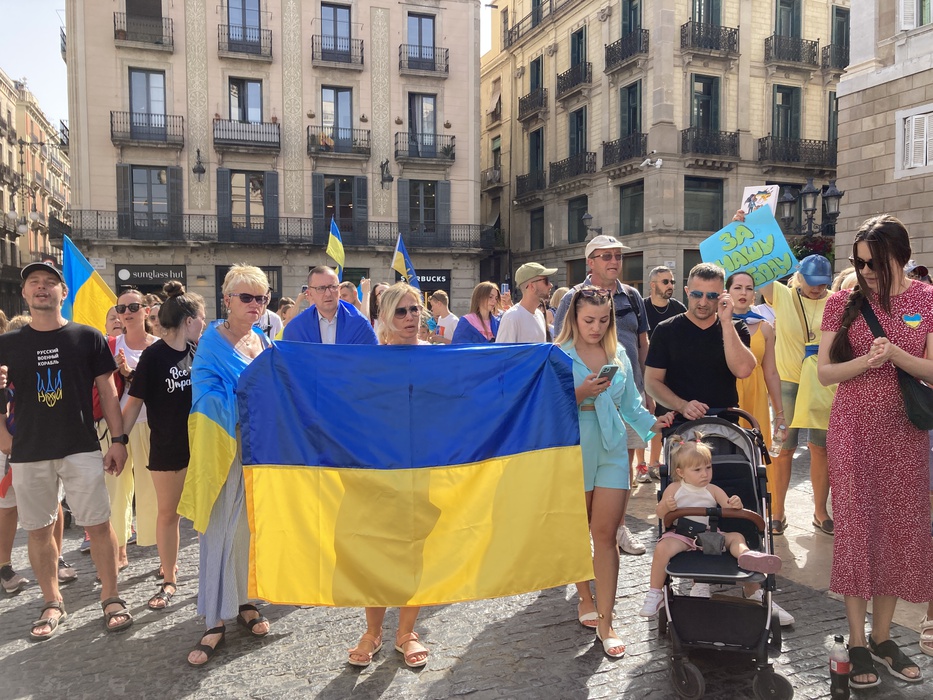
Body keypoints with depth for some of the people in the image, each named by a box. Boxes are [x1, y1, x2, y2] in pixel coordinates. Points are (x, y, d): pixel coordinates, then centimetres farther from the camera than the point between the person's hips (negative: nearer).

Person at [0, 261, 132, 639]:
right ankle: (52, 604, 25)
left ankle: (111, 598, 14)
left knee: (98, 524, -1)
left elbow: (107, 392, 2)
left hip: (81, 449, -2)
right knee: (39, 530, 10)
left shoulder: (88, 337, 1)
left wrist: (118, 440, -3)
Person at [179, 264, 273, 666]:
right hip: (226, 448, -5)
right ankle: (215, 621, 6)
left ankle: (244, 601, 26)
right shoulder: (212, 343, -6)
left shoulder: (264, 341, 12)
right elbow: (209, 397, -14)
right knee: (219, 531, -3)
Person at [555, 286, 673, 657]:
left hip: (612, 449, 2)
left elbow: (630, 404, 10)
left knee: (605, 533, -1)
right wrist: (580, 393, -23)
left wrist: (652, 422, -6)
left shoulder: (618, 354, 8)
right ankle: (586, 597, 33)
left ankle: (605, 622, 5)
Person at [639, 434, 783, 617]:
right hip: (681, 535, -3)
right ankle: (654, 595, -16)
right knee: (662, 548, -28)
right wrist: (666, 506, -21)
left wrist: (736, 505, -26)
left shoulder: (713, 490, 5)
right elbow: (660, 514, 3)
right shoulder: (674, 488, 0)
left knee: (736, 536, -12)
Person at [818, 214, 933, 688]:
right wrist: (866, 360, -20)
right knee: (855, 526, 0)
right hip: (854, 430, -1)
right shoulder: (843, 302, -1)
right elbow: (825, 373, -2)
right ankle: (857, 642, 12)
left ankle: (883, 637, 23)